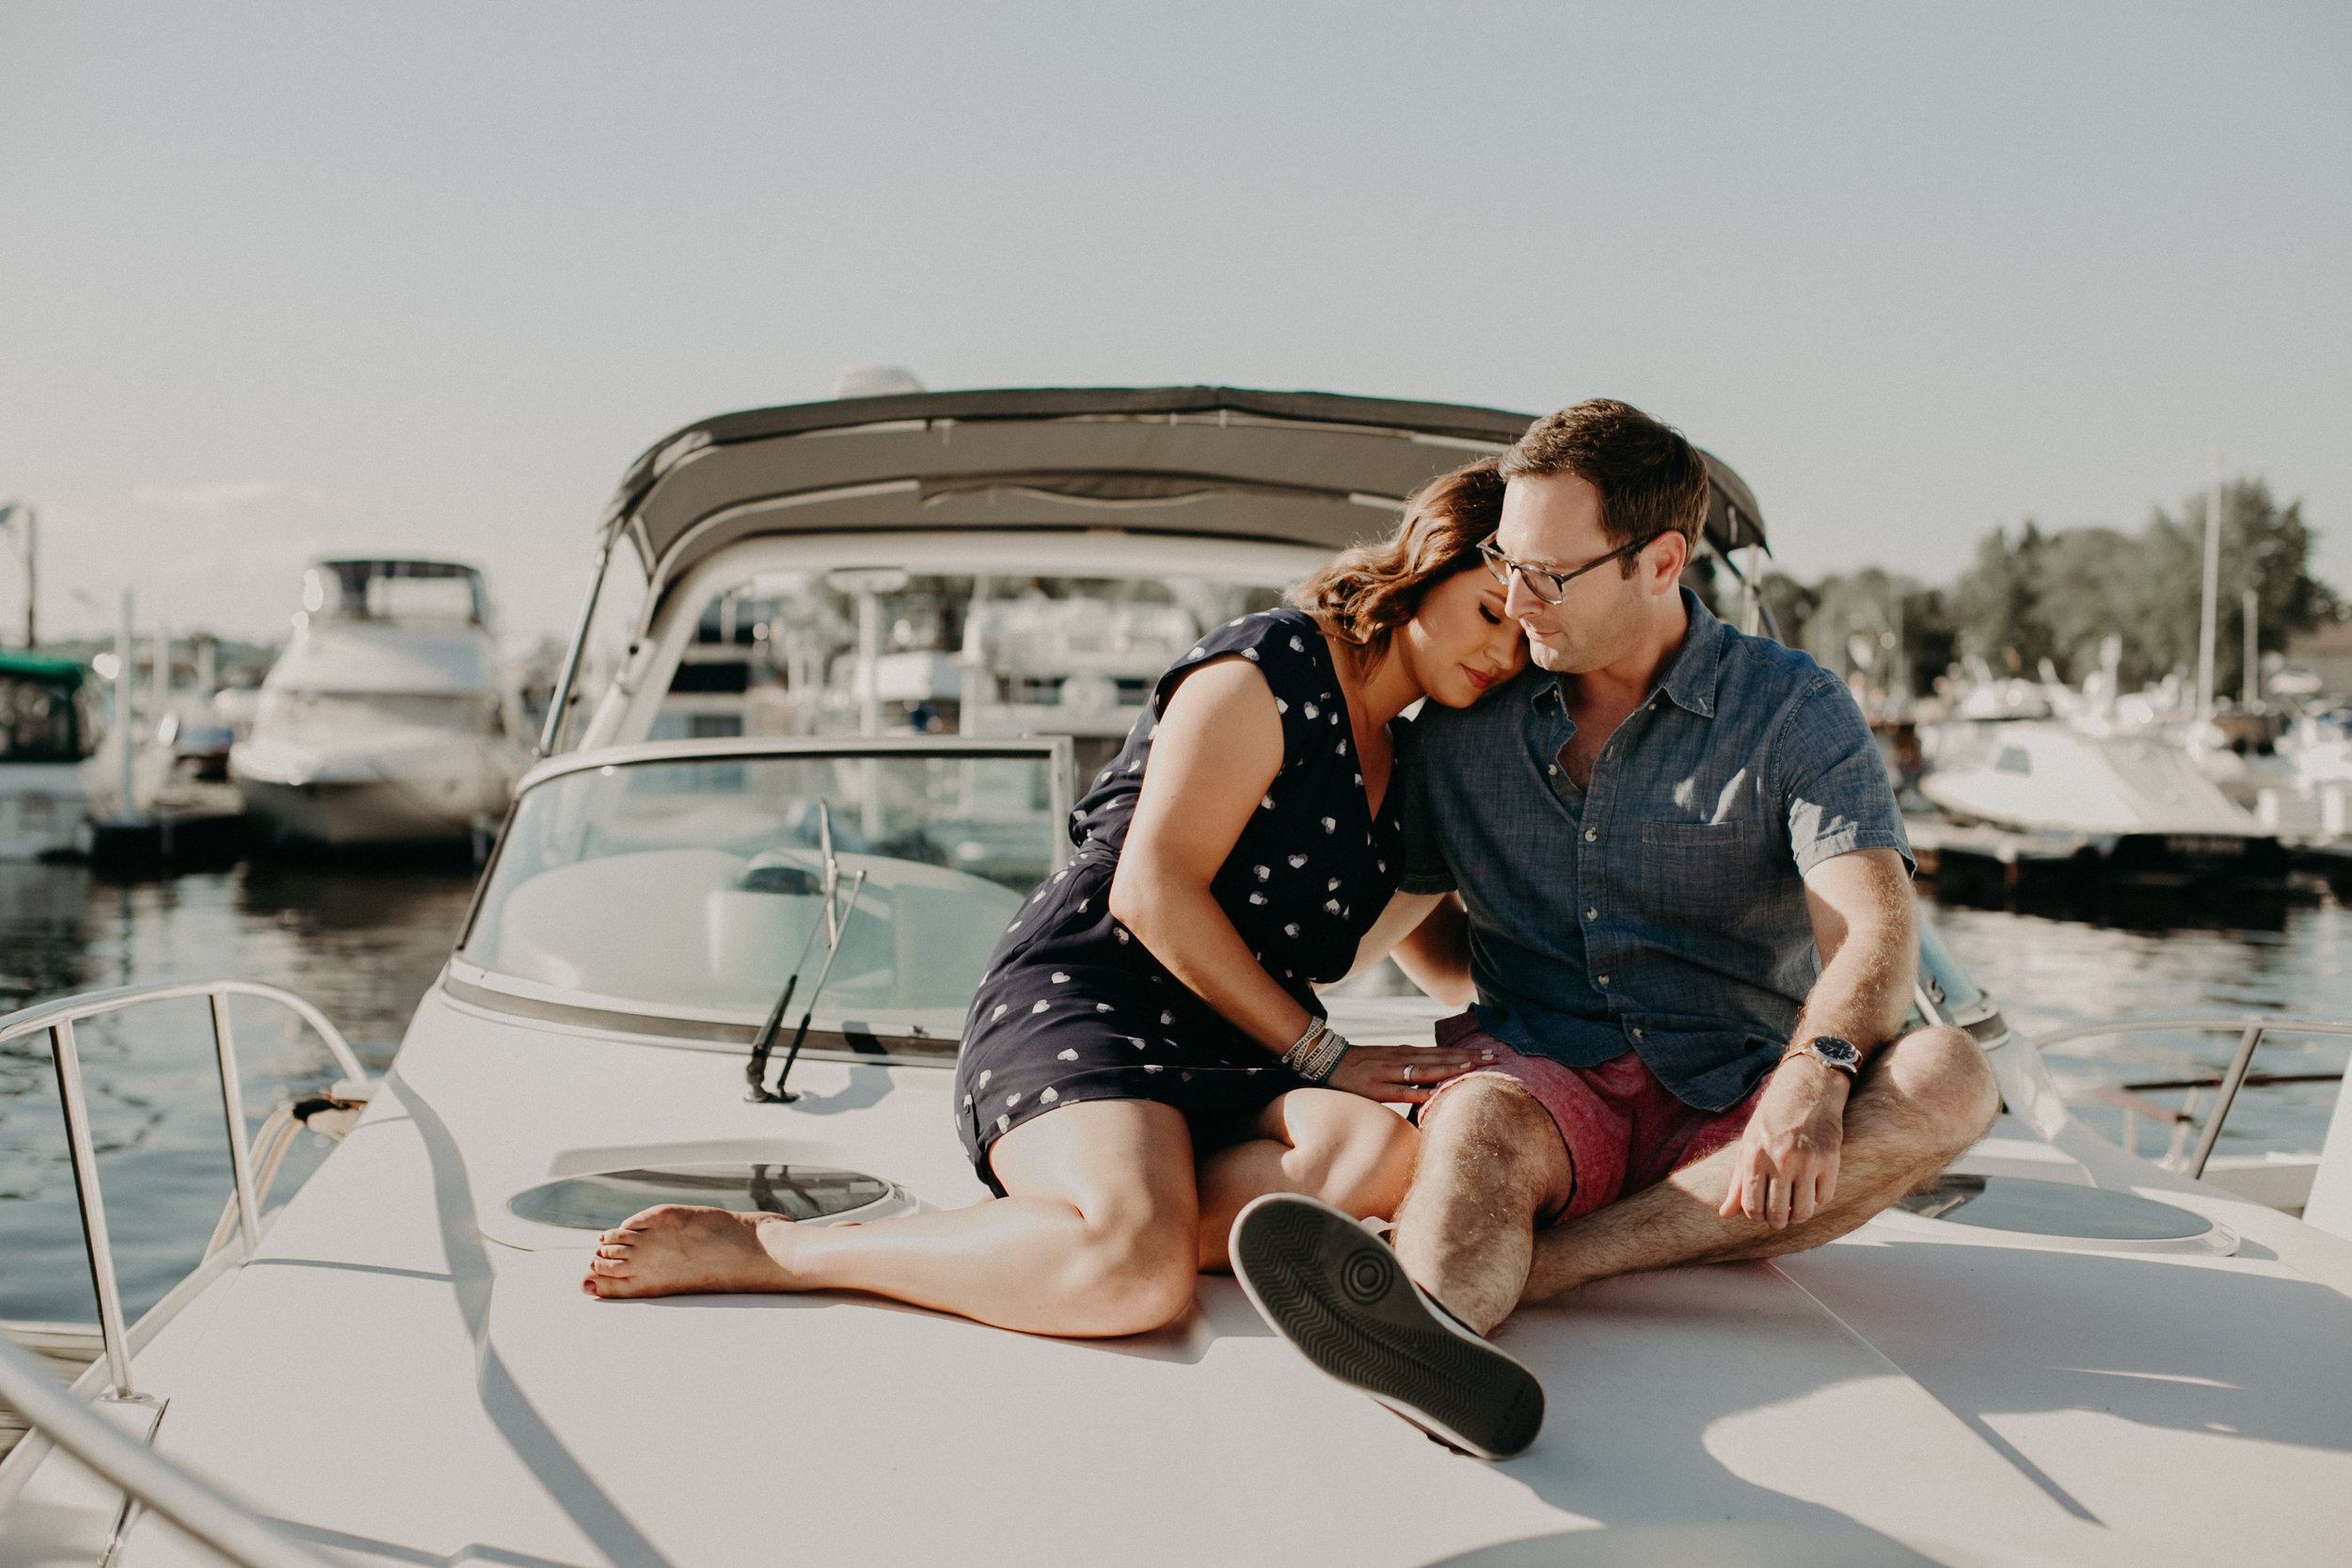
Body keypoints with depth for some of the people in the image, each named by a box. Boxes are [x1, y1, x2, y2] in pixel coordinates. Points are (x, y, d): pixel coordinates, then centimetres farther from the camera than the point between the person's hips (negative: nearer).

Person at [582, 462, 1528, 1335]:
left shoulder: (1391, 763, 24)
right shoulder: (1269, 666, -3)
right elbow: (1152, 893, -11)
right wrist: (1324, 1057, -7)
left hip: (1222, 1064, 7)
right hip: (1076, 1003, -7)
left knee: (1374, 1155, -29)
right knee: (1138, 1271, -38)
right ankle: (768, 1249, -21)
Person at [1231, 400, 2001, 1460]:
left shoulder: (1793, 710, 0)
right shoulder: (1464, 724, 9)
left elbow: (1873, 926, -16)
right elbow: (1410, 907, 25)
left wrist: (1815, 1073, -36)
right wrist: (1506, 1015, 9)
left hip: (1731, 1112, 0)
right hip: (1548, 1090, 1)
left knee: (1947, 1078, -29)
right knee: (1475, 1122, -34)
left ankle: (1535, 1267, -39)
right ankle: (1440, 1334, -69)